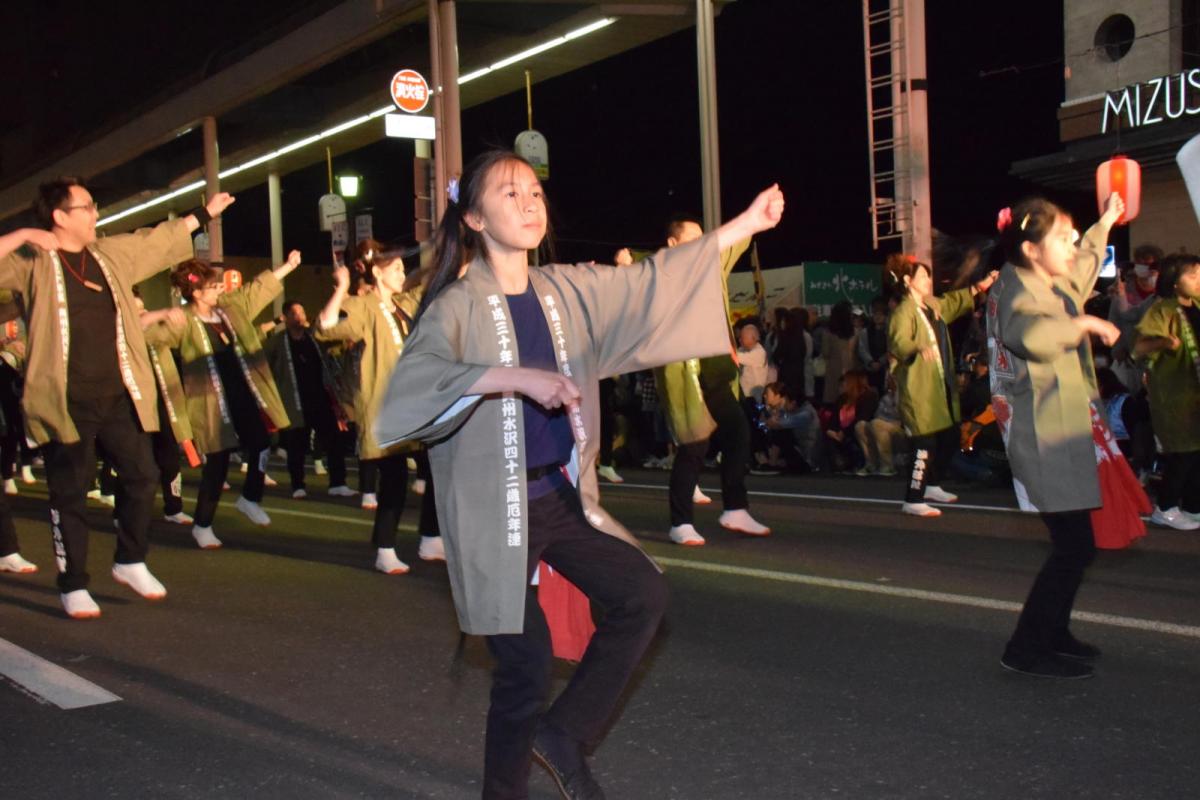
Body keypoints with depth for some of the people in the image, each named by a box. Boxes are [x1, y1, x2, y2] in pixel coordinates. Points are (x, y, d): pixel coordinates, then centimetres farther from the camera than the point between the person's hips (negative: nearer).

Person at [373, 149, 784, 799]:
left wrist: (746, 222, 7)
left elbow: (652, 282, 9)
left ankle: (563, 733, 15)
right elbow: (413, 380, -30)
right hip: (492, 507, -6)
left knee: (643, 595, -3)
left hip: (562, 496, 6)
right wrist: (519, 377, -40)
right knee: (526, 662, -1)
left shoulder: (567, 290, 5)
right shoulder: (457, 305, -12)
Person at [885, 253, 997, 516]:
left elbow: (955, 301, 35)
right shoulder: (904, 312, -17)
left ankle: (931, 485, 36)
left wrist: (979, 287, 38)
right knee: (926, 445, -10)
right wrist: (919, 348, -51)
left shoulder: (933, 306, 13)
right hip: (919, 390, -10)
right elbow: (898, 342, -32)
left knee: (950, 439, 17)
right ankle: (913, 501, -1)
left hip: (941, 388, 10)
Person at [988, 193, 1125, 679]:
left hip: (1066, 435, 10)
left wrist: (1105, 224, 50)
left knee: (1075, 546, 15)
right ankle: (1027, 648, -6)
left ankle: (1053, 634, 28)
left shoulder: (1055, 287, 15)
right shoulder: (1015, 292, -15)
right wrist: (1084, 323, -23)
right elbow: (1035, 336, -38)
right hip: (1044, 440, -10)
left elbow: (1083, 269, 40)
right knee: (1074, 547, -12)